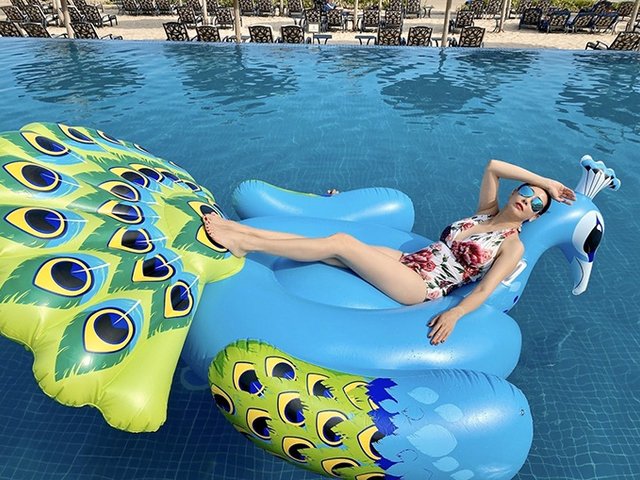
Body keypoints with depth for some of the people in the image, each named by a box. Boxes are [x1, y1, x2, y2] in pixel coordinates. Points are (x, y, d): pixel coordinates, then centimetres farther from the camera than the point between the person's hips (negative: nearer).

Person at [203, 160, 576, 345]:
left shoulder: (513, 246, 2)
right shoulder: (488, 213, 18)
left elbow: (485, 289, -9)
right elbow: (493, 166, 14)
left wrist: (456, 313, -25)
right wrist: (545, 181, 17)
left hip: (420, 287, -6)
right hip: (407, 261, 6)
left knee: (340, 242, -22)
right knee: (332, 248, -13)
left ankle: (244, 244, -17)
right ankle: (239, 230, -9)